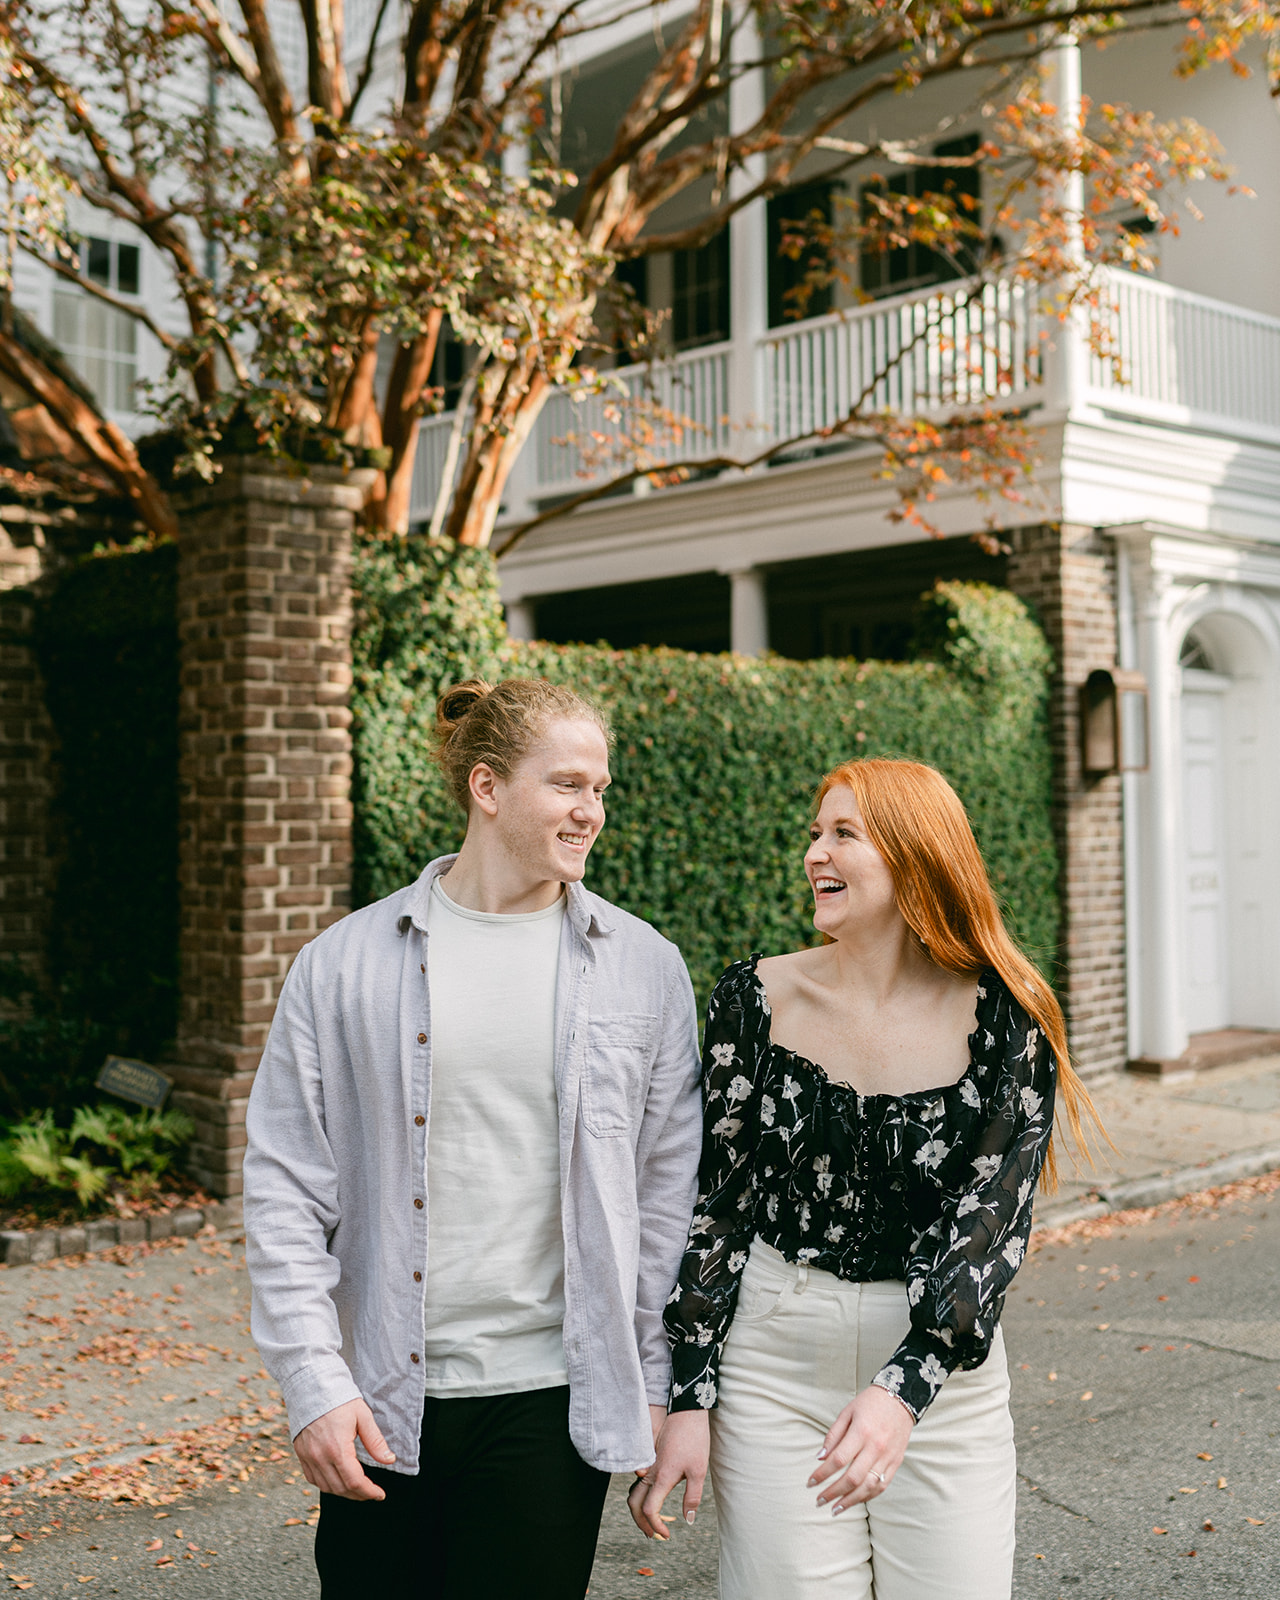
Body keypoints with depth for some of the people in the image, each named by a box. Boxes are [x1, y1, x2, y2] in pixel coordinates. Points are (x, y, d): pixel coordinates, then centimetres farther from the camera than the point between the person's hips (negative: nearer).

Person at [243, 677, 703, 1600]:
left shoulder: (645, 970, 1)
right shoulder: (343, 965, -2)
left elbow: (669, 1185, 5)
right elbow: (286, 1186, 0)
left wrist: (658, 1381, 5)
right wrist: (313, 1383, -5)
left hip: (550, 1399, 0)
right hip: (381, 1402, 0)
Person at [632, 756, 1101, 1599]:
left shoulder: (1005, 1016, -8)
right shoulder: (760, 998, -5)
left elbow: (994, 1216, -13)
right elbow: (715, 1202, -2)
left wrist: (905, 1385, -25)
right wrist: (690, 1401, -5)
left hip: (943, 1358, 0)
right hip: (775, 1361, 0)